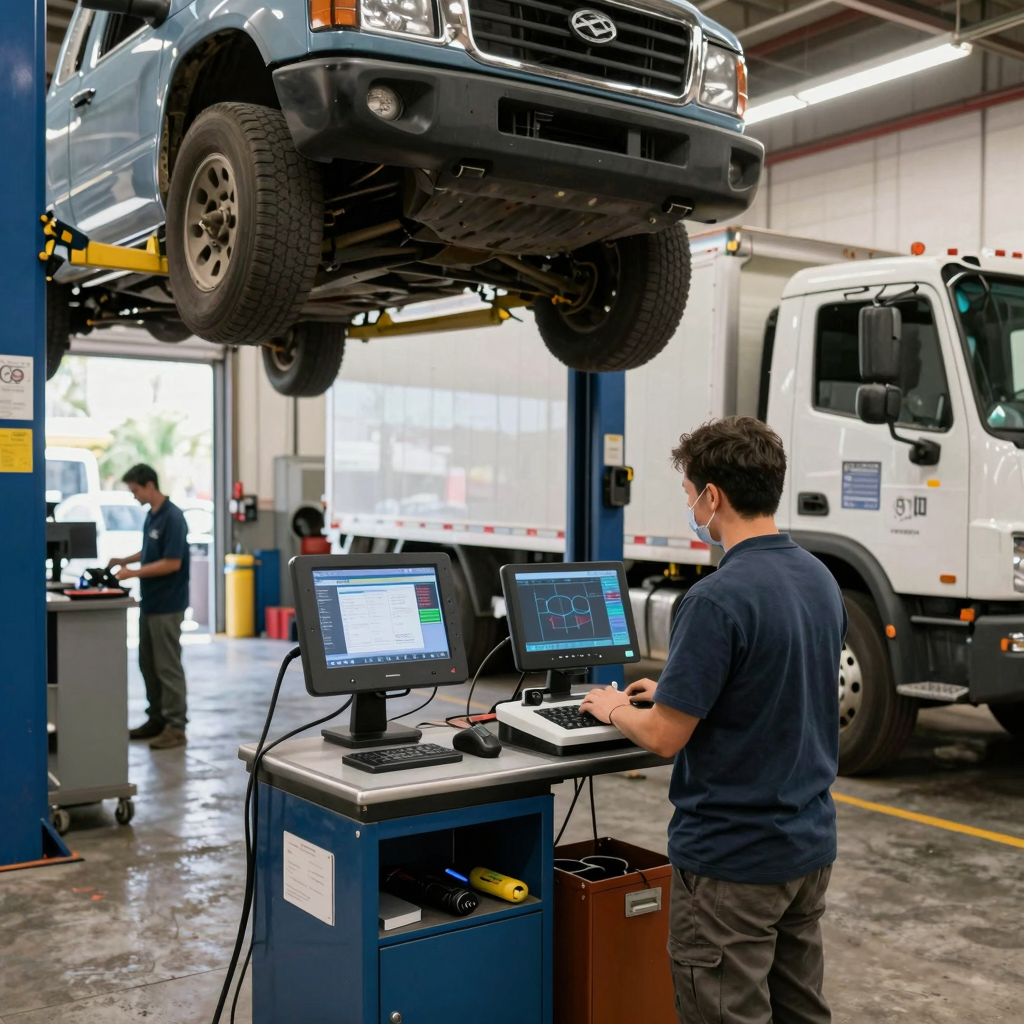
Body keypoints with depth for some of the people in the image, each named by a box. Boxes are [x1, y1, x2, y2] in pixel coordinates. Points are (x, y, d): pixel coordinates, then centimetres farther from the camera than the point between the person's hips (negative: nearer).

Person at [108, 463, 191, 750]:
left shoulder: (172, 517, -18)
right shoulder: (151, 514, 10)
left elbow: (172, 562, -22)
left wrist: (134, 573, -20)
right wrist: (124, 560, 10)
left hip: (167, 605, -9)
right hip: (150, 602, 9)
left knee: (167, 666, -4)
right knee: (148, 663, 14)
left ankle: (176, 727, 3)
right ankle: (157, 718, 24)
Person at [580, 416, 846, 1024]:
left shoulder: (718, 599, -24)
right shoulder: (822, 581, 4)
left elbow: (665, 737, -20)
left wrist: (615, 709, 1)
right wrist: (673, 695, 20)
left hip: (732, 858, -8)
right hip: (810, 842, 8)